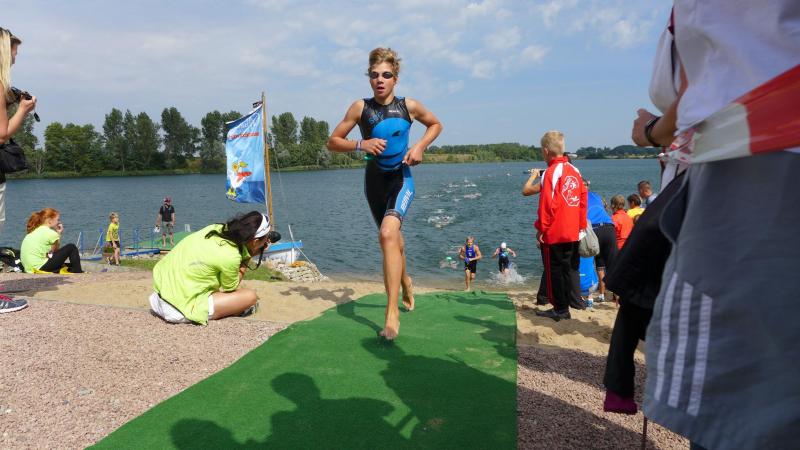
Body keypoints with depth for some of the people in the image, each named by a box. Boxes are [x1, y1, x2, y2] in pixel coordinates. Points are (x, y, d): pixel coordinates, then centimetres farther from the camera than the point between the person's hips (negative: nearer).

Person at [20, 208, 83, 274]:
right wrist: (59, 234, 8)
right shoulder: (51, 233, -11)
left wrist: (58, 234, 11)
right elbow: (55, 251, 3)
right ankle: (78, 273, 5)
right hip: (40, 267, -9)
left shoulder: (33, 231, 14)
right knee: (71, 248, 0)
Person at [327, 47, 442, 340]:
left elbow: (436, 125, 13)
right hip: (374, 180, 3)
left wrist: (420, 146, -6)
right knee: (392, 238, 19)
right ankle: (405, 282, 50)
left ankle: (392, 311, -26)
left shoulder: (409, 106, -6)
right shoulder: (360, 108, -6)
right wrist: (360, 145, -21)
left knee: (388, 233, -27)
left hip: (401, 179, -3)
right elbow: (333, 142, -3)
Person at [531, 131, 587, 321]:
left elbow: (547, 204, -17)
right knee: (569, 268, 14)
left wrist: (541, 229, -10)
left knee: (554, 271, 4)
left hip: (553, 234, -7)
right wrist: (581, 225, 16)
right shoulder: (574, 171, 7)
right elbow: (583, 200, 10)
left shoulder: (551, 172, -15)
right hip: (572, 232, 7)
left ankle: (560, 309, 10)